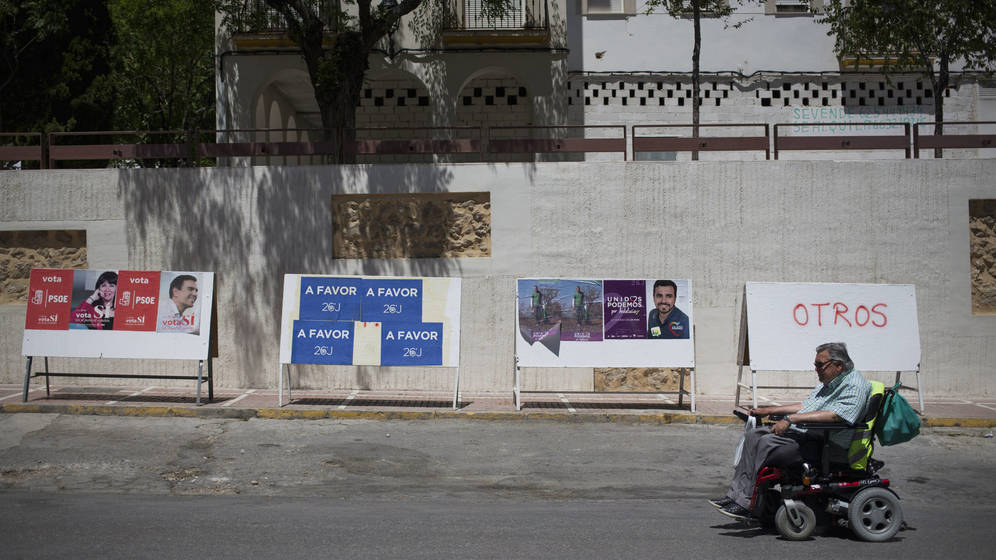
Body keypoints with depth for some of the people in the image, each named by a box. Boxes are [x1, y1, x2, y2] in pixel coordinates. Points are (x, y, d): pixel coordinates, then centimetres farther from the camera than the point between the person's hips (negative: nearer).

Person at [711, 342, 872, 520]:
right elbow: (804, 406, 28)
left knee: (766, 443, -25)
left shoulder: (855, 386, -13)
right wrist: (768, 411, 21)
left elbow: (833, 415, -27)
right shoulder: (827, 383, 20)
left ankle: (745, 503, -21)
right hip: (802, 432, 10)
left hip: (824, 443, -10)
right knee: (752, 436, 0)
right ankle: (735, 494, -3)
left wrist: (791, 419, -26)